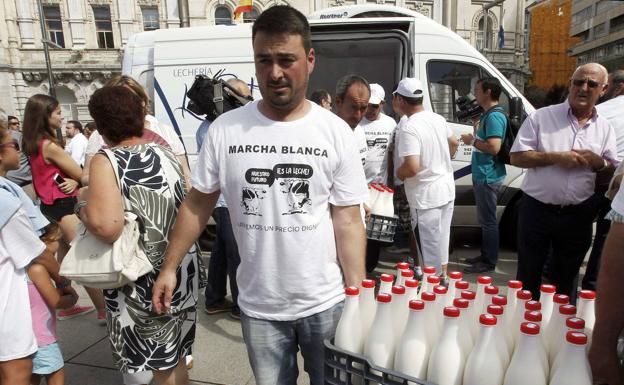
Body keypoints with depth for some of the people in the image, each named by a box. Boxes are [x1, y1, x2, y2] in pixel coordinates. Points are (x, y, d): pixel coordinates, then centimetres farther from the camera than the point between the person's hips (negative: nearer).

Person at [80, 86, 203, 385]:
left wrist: (83, 203, -10)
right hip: (182, 268, 6)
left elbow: (106, 226, -30)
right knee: (174, 355, 25)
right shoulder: (166, 154, 2)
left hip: (142, 280, -5)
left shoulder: (106, 161, -15)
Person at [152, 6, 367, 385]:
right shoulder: (225, 130, -7)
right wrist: (170, 267, 3)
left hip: (325, 303, 0)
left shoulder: (335, 132, -8)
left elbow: (348, 221, -7)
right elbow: (198, 204, 3)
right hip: (258, 307, 1)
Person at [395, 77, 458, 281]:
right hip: (447, 189, 8)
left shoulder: (409, 129, -23)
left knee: (431, 243, 4)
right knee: (441, 239, 21)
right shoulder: (438, 119, 3)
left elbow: (412, 167, -30)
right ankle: (443, 276, 35)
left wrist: (398, 173, -10)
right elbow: (453, 144, 19)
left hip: (427, 195, -8)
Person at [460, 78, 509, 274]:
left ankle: (489, 262, 7)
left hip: (488, 176, -11)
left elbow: (494, 147, -25)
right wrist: (476, 134, 8)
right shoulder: (487, 114, 16)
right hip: (483, 175, 11)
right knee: (485, 219, 17)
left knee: (487, 220, -2)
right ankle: (485, 256, 27)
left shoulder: (494, 116, -16)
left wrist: (472, 141, -13)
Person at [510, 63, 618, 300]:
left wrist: (598, 163, -11)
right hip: (537, 209, -3)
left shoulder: (605, 128, 7)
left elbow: (613, 172, 10)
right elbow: (517, 157, -7)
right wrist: (555, 157, -18)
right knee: (528, 279, 8)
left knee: (565, 281, 17)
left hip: (578, 214, 3)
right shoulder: (541, 117, -3)